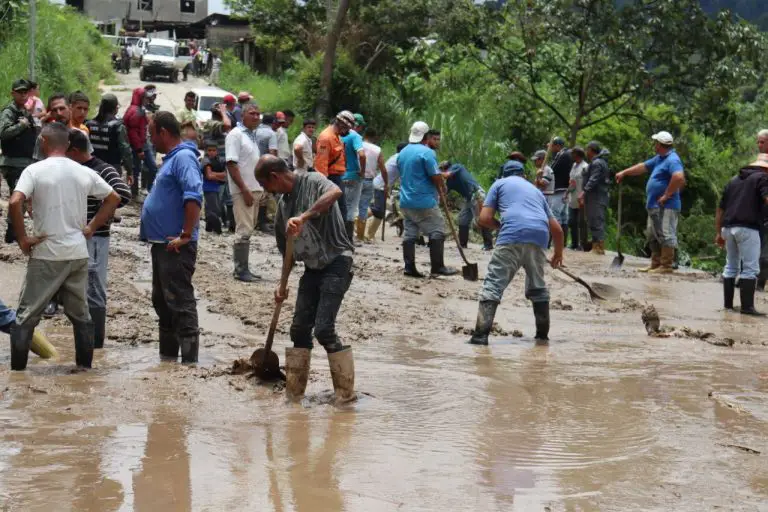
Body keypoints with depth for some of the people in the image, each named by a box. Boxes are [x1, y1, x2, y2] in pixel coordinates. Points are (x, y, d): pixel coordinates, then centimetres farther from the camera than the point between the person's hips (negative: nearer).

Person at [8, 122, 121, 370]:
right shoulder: (84, 173, 5)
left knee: (27, 313, 3)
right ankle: (85, 363, 18)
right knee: (80, 312, 16)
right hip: (78, 253, 4)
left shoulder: (35, 171, -9)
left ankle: (17, 367, 1)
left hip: (47, 255, -4)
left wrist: (22, 238, -11)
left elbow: (15, 202, -21)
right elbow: (114, 198, 15)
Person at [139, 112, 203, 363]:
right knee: (162, 301, 16)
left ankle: (189, 359, -9)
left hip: (175, 246, -11)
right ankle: (167, 354, 24)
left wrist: (186, 236, -26)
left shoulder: (183, 157, -15)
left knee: (180, 302, -9)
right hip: (162, 244, 11)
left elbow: (194, 197, -27)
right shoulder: (171, 158, 17)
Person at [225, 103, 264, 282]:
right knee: (244, 230, -10)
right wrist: (245, 190, -20)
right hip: (243, 191, -8)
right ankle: (241, 270, -6)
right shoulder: (236, 135, -10)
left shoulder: (252, 136, 16)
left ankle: (241, 268, 15)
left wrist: (259, 190, 15)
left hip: (255, 189, 9)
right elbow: (231, 165, -16)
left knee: (248, 229, 10)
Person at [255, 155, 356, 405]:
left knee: (324, 329, -14)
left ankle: (346, 393, -6)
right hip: (312, 268, 8)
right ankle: (293, 392, 16)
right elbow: (287, 248, 19)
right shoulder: (283, 203, 11)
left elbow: (335, 192, -36)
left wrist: (304, 217, -43)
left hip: (336, 263, -8)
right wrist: (283, 284, 13)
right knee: (299, 328, 7)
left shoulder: (312, 182, -11)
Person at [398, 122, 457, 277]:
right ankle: (437, 266, 0)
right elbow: (436, 177, -15)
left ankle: (409, 267, 6)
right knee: (437, 232, 0)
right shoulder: (427, 152, -13)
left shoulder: (402, 153, 13)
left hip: (406, 201, 8)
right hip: (425, 202, -8)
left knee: (409, 234, 8)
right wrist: (443, 189, 5)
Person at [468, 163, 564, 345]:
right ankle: (543, 334, 26)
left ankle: (481, 335, -19)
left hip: (512, 236, -4)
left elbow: (485, 219, 9)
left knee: (493, 284, -6)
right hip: (539, 237, 4)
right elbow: (557, 229, 31)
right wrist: (558, 254, 45)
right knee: (538, 287, 23)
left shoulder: (500, 184, 21)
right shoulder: (536, 190, 34)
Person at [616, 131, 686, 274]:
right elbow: (643, 167, 28)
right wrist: (624, 173, 30)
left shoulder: (672, 160, -16)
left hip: (666, 208, -11)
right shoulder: (659, 159, 17)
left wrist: (667, 195, -23)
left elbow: (679, 177, -31)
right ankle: (656, 264, 20)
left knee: (666, 235, -8)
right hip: (655, 207, 11)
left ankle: (666, 266, -7)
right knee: (653, 237, 15)